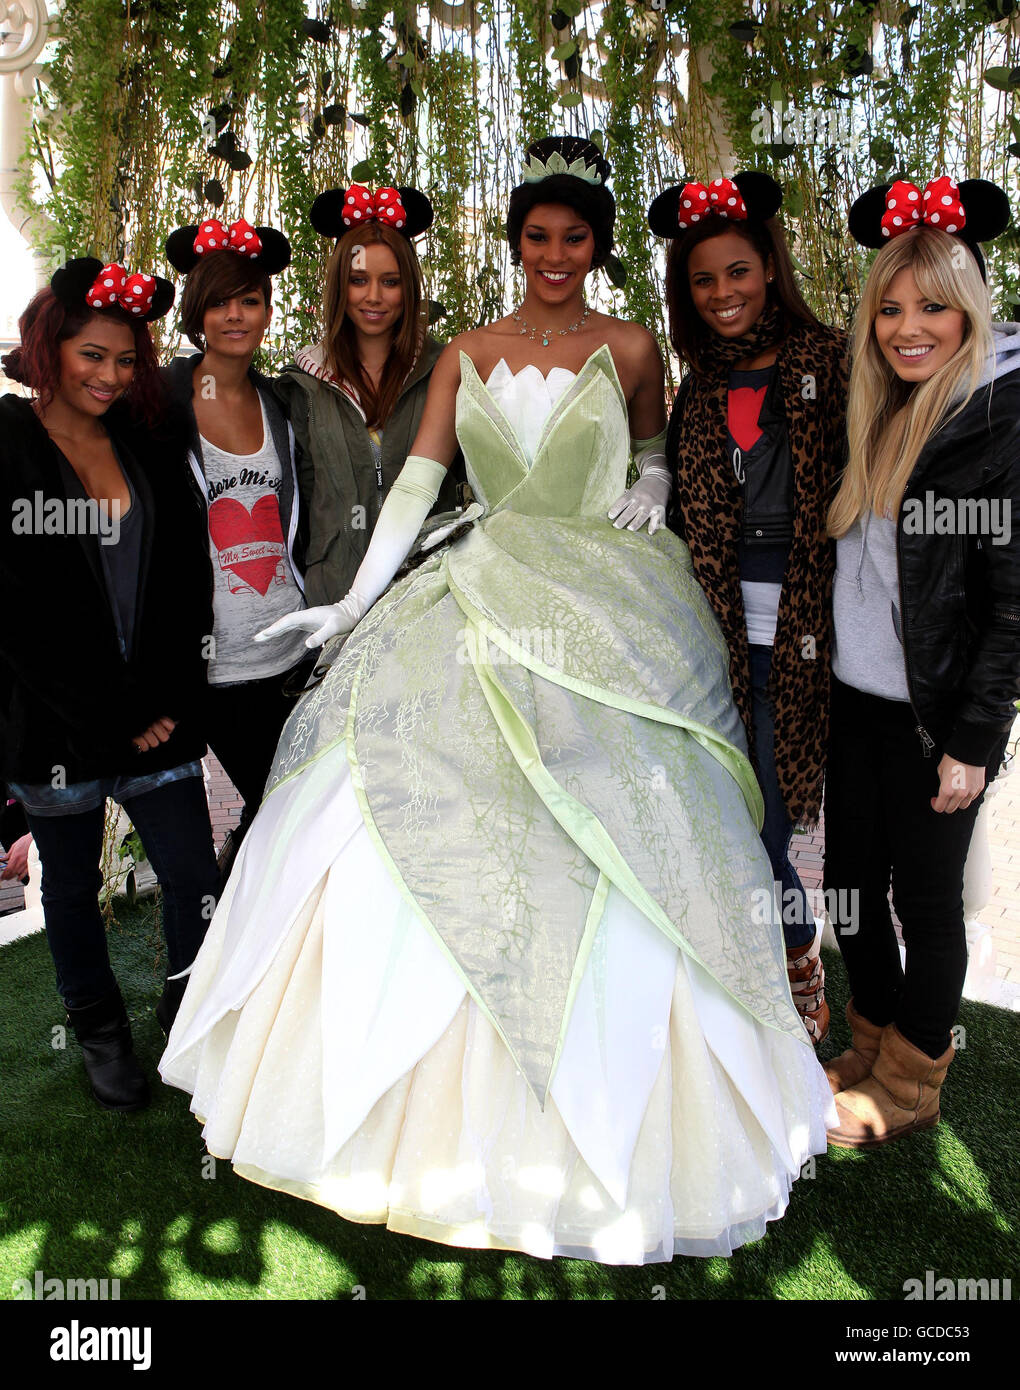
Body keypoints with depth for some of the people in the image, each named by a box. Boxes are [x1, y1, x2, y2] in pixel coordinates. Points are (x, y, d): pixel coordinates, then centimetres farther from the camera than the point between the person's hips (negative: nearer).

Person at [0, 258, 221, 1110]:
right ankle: (100, 1032, 36)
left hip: (156, 711, 3)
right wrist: (109, 717, -11)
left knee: (196, 880, 3)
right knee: (73, 885, 14)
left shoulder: (152, 447, 8)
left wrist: (165, 701, -4)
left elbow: (183, 582, 7)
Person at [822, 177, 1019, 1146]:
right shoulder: (872, 416, 9)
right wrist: (817, 685, 11)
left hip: (933, 713, -6)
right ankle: (871, 1053, 37)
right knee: (850, 882, 15)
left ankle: (910, 1089, 29)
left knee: (925, 897, 8)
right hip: (853, 697, 7)